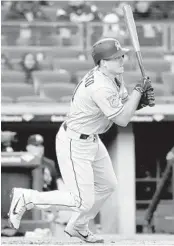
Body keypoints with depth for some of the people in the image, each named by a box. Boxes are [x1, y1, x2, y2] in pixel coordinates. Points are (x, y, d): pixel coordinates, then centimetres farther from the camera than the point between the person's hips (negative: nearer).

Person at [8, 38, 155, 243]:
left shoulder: (114, 76, 1)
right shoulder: (101, 87, -29)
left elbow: (124, 106, 10)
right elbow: (122, 120, -24)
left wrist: (142, 100, -10)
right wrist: (138, 90, -18)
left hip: (92, 141, 10)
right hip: (74, 145, -10)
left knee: (107, 186, 19)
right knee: (83, 201, -8)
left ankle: (77, 227, 37)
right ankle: (26, 197, 4)